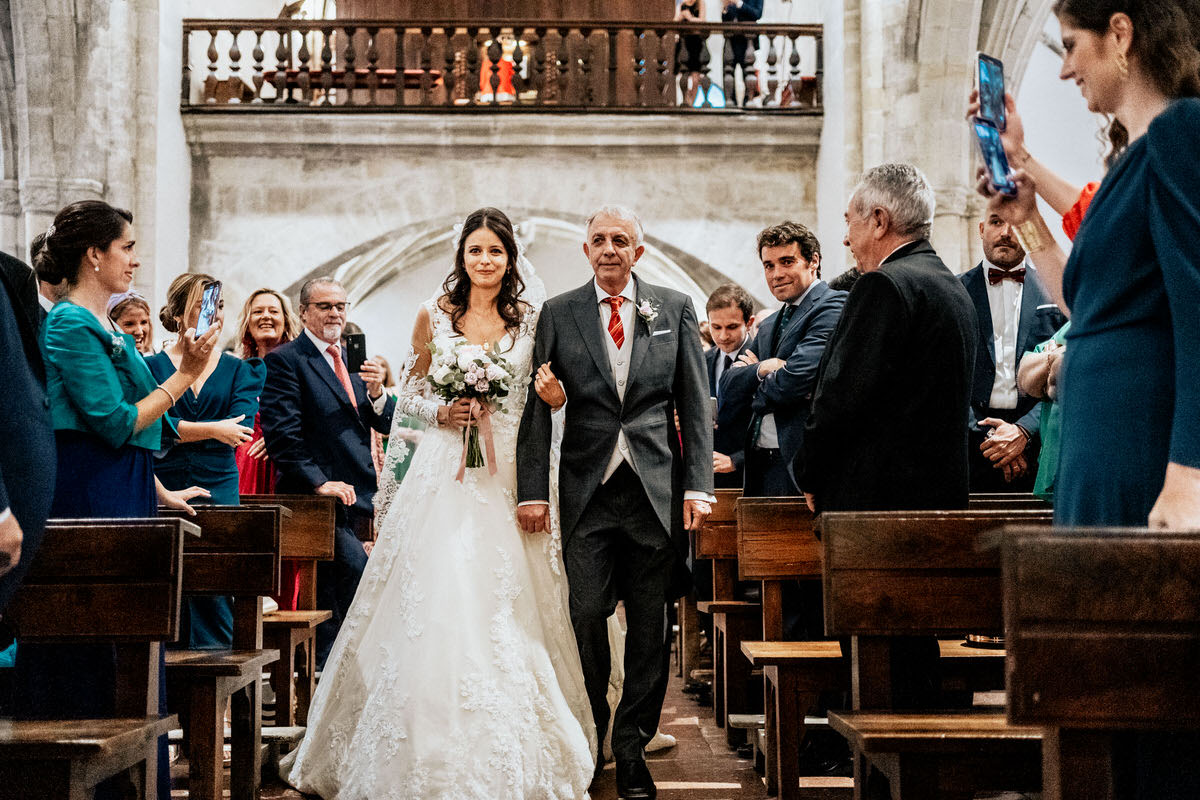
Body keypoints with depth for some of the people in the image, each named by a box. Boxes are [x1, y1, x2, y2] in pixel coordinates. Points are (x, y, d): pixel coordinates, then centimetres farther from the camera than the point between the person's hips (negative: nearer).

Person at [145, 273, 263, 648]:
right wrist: (212, 429, -17)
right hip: (163, 492, -1)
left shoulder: (240, 370, 12)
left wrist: (178, 432, -12)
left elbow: (241, 425, -5)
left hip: (219, 489, 1)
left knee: (213, 601, -4)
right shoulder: (152, 366, 6)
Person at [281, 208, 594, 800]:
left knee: (507, 610, 0)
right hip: (445, 473, 0)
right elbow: (409, 393, 10)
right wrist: (440, 413, -8)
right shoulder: (434, 315, 6)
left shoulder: (531, 319, 7)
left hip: (509, 476, 1)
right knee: (436, 606, -6)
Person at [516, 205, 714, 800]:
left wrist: (699, 485, -3)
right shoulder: (558, 314, 6)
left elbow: (695, 404, 5)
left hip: (658, 490, 1)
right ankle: (588, 743, 17)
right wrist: (532, 490, -6)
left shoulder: (675, 309, 8)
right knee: (586, 620, -2)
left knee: (650, 628, 5)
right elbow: (537, 407, 3)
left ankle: (632, 748, 18)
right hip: (587, 490, 0)